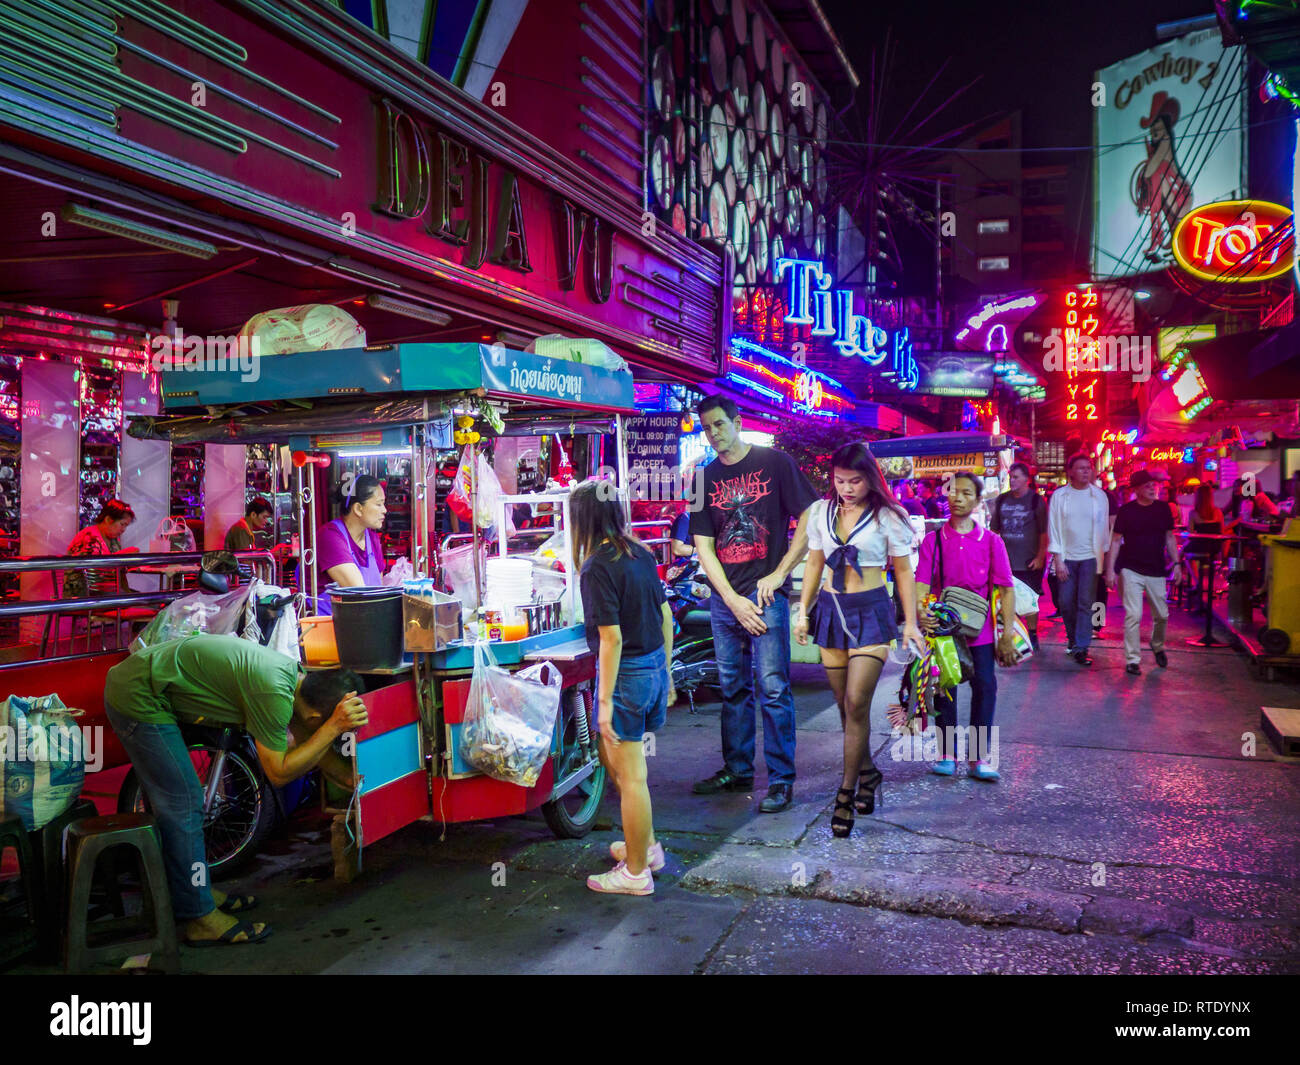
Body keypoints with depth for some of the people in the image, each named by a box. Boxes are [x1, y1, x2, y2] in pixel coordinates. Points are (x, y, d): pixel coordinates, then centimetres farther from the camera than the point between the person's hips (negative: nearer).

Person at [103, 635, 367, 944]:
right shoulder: (273, 693, -28)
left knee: (171, 804, 18)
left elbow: (311, 746, 13)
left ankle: (198, 890, 32)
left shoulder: (294, 674, -1)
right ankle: (201, 919, 4)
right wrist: (334, 728, -23)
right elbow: (278, 773, -18)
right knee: (182, 805, -5)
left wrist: (354, 782, 11)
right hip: (138, 700, -10)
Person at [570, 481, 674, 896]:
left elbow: (611, 637, -21)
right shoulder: (640, 553, 5)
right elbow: (665, 615, 11)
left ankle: (636, 873, 18)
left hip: (626, 673, -9)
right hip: (655, 667, 9)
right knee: (613, 757, 25)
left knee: (630, 775, 4)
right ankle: (647, 846, 36)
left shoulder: (597, 567, -18)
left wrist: (605, 701, -16)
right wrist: (665, 674, 19)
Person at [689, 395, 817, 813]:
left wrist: (778, 575, -8)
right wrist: (733, 600, -4)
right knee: (733, 688, 13)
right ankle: (737, 770, 24)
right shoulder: (706, 479, 11)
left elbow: (809, 519, -2)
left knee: (773, 689, -5)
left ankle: (782, 779, 5)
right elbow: (703, 546, 8)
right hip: (724, 598, 5)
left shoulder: (774, 462, 0)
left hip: (766, 593, -5)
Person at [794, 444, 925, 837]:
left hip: (871, 612, -4)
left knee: (857, 703, -11)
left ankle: (846, 794, -1)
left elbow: (903, 571, 2)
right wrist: (803, 611, 10)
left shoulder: (886, 517, -3)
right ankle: (867, 772, 27)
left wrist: (910, 622, 0)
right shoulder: (821, 512, 7)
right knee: (846, 705, 7)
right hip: (831, 609, 4)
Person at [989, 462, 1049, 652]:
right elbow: (994, 530, 14)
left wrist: (1040, 557, -10)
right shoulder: (1002, 500, 8)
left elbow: (1044, 533, -3)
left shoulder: (1036, 501, -3)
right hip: (1005, 562, 3)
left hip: (1029, 562, -3)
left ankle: (1032, 635, 18)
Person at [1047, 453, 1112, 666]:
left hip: (1090, 557, 0)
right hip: (1066, 557, 0)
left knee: (1085, 603, -4)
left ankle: (1081, 648, -2)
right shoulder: (1059, 496, 1)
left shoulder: (1099, 495, 5)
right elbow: (1054, 529, 0)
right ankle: (1072, 637, 27)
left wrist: (1105, 557, 2)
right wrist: (1058, 560, -5)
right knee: (1066, 602, 3)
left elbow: (1105, 527, 8)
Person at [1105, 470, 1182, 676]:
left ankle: (1158, 647, 39)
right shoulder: (1126, 511, -5)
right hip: (1131, 570, -3)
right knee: (1133, 615, -8)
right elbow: (1116, 541, -2)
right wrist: (1110, 569, -7)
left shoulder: (1163, 509, 4)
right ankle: (1132, 660, 0)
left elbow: (1170, 538, 12)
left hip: (1156, 571, 3)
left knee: (1162, 615, 11)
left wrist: (1176, 563, 6)